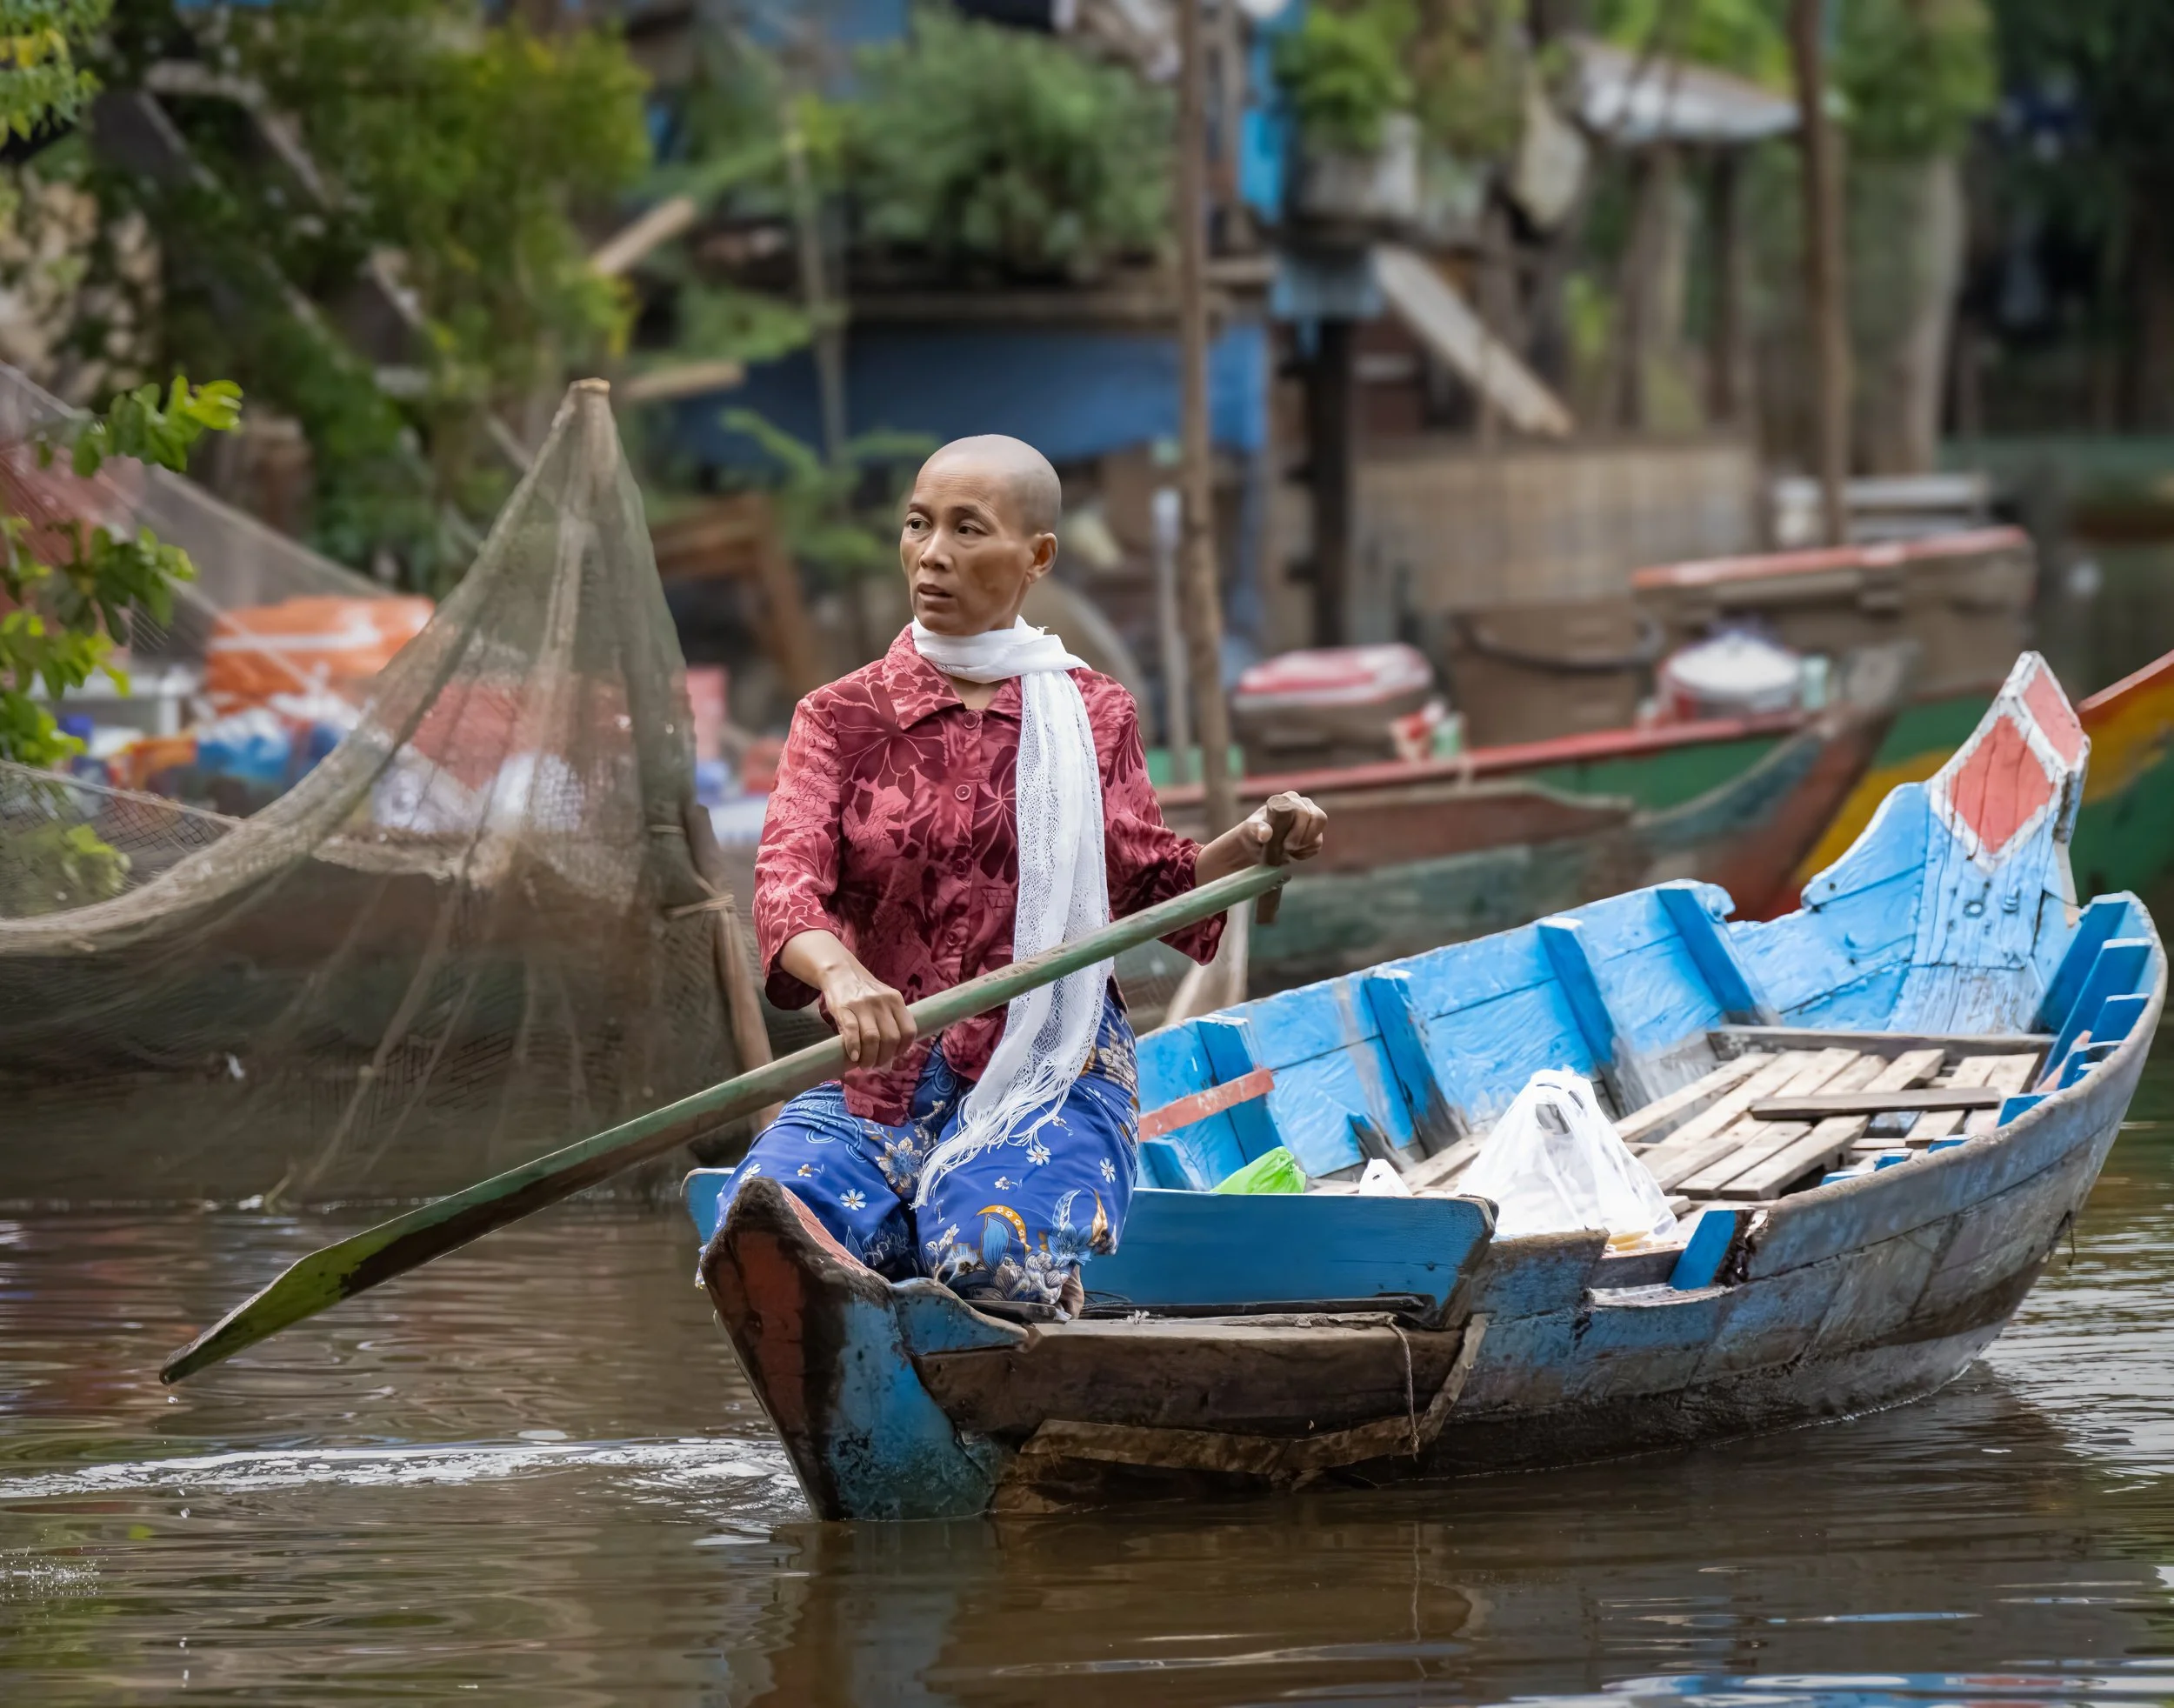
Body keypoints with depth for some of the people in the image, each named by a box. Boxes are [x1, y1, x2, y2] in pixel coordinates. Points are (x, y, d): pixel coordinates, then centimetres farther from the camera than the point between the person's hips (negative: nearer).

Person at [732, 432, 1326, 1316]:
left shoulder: (1091, 719, 10)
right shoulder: (842, 719, 7)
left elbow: (1152, 887, 19)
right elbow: (785, 883, -9)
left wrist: (1246, 847, -3)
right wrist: (840, 974, -32)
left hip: (1047, 1072, -1)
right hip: (876, 1076, 1)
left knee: (994, 1251, -34)